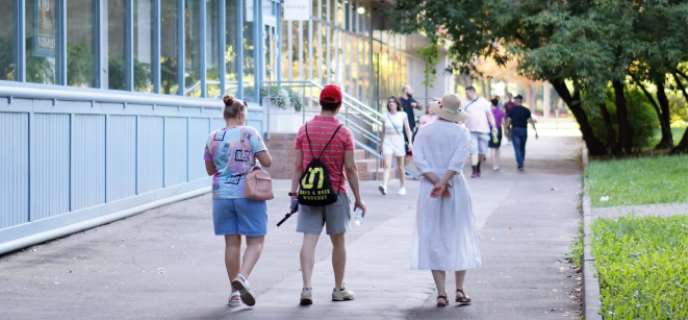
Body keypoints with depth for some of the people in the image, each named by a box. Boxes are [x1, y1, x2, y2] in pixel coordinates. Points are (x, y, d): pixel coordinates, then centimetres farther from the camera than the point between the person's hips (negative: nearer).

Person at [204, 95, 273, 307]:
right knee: (255, 241, 4)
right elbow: (267, 162, -7)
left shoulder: (213, 139, 4)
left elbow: (210, 170, 13)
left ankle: (235, 292, 12)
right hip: (248, 194, -4)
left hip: (222, 195, 4)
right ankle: (242, 277, -20)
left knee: (232, 243, 9)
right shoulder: (249, 133, -7)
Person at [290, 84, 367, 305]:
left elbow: (298, 165, 2)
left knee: (309, 241, -2)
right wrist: (358, 198, 1)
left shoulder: (304, 130, 1)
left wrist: (293, 192, 8)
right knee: (338, 241, 11)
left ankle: (307, 287, -16)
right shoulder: (344, 133, -6)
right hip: (336, 193, -1)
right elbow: (350, 168, -6)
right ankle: (339, 289, 22)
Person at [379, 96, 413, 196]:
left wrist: (410, 142, -4)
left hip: (399, 141, 0)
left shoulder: (402, 115, 2)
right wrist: (381, 143, 19)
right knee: (387, 165, -16)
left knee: (400, 167, 9)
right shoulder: (385, 117, 5)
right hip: (388, 142, 0)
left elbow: (407, 129, 3)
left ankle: (402, 187, 25)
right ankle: (384, 186, -31)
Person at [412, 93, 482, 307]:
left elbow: (418, 159, -8)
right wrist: (444, 183, -17)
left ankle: (441, 293, 0)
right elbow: (458, 160, -16)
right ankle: (459, 289, 9)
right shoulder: (461, 132, -2)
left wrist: (436, 182, -12)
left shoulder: (424, 132, 3)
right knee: (460, 238, 11)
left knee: (434, 241, 5)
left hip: (429, 188, 1)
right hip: (456, 187, -1)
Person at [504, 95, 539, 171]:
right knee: (522, 148, 17)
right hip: (524, 130, 3)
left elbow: (508, 120, -9)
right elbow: (531, 121, -6)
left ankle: (520, 165, -12)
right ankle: (521, 164, 26)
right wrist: (536, 131, -5)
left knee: (517, 149, -3)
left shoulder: (512, 109, -3)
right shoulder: (526, 110, 2)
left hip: (515, 130, -3)